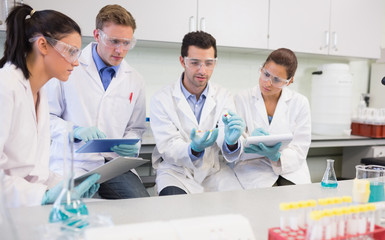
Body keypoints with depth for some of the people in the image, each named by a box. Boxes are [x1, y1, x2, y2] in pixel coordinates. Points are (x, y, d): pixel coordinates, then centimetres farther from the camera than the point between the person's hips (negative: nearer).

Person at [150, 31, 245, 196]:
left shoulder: (224, 97, 3)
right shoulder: (161, 99, -5)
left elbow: (230, 156, -5)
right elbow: (168, 148, -12)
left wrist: (231, 142, -31)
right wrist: (194, 149, -34)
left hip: (213, 171, 3)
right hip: (176, 171, -2)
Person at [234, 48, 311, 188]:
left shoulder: (300, 103, 5)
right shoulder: (242, 99, 2)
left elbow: (299, 152, 1)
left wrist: (276, 156, -21)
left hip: (290, 170, 2)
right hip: (253, 169, -1)